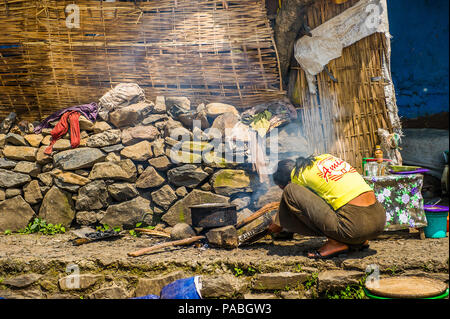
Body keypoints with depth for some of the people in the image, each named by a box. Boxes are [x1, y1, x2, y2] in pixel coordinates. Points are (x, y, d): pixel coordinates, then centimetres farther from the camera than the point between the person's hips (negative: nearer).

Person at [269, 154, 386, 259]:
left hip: (355, 225, -8)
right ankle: (359, 241, 16)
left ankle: (335, 242, -2)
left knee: (290, 192, -4)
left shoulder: (298, 173, 2)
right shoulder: (325, 157, 22)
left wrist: (276, 224, 36)